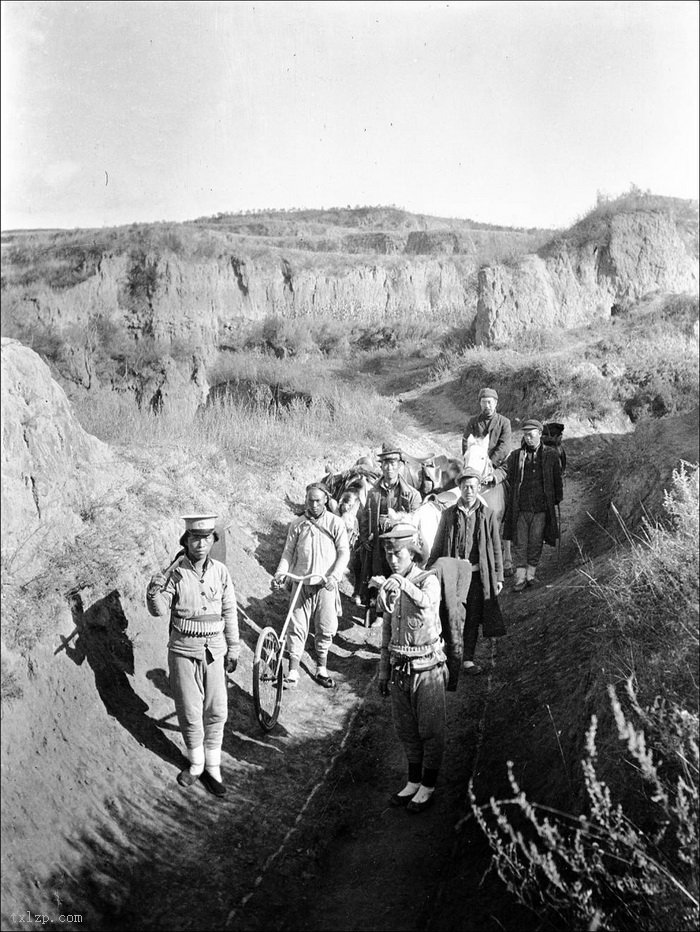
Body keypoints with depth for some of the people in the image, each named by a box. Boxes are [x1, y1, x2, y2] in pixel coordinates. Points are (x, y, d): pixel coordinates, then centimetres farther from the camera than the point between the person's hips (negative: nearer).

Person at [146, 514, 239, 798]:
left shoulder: (220, 571, -1)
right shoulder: (175, 572, -9)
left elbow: (229, 612, 8)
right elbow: (159, 610, -14)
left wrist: (233, 649, 11)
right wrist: (154, 593, -33)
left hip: (214, 649, 2)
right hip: (184, 650, -2)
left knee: (216, 711, 5)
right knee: (189, 711, 5)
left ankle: (212, 766, 20)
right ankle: (196, 763, 25)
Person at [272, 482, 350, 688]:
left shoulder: (336, 523, -1)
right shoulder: (297, 524, 5)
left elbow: (344, 552, -5)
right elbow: (288, 552, 8)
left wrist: (334, 576, -19)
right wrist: (280, 573, -8)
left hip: (326, 585, -1)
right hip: (301, 584, 1)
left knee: (325, 629, 6)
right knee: (297, 627, -1)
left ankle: (321, 670, 24)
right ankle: (293, 673, 5)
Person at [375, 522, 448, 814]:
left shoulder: (429, 580, -12)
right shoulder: (388, 587, 7)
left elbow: (425, 601, -38)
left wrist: (403, 584, -57)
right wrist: (383, 671, 15)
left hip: (427, 669, -6)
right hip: (399, 669, 6)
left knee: (430, 731, 7)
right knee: (405, 731, 16)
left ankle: (428, 787, 23)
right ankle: (413, 781, 33)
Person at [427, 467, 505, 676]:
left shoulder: (488, 515, 4)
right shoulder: (448, 514, 4)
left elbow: (496, 548, 7)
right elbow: (438, 546, 10)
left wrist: (498, 577, 5)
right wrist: (428, 571, 8)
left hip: (478, 575, 0)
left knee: (473, 618, 6)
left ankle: (468, 659, 18)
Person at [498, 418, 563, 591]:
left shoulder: (551, 455, 5)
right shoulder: (517, 455, 8)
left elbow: (557, 480, 10)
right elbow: (505, 469, -2)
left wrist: (557, 499, 9)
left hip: (541, 507, -1)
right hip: (520, 507, 1)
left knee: (536, 542, 5)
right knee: (519, 543, 2)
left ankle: (530, 574, 19)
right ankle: (520, 578, 8)